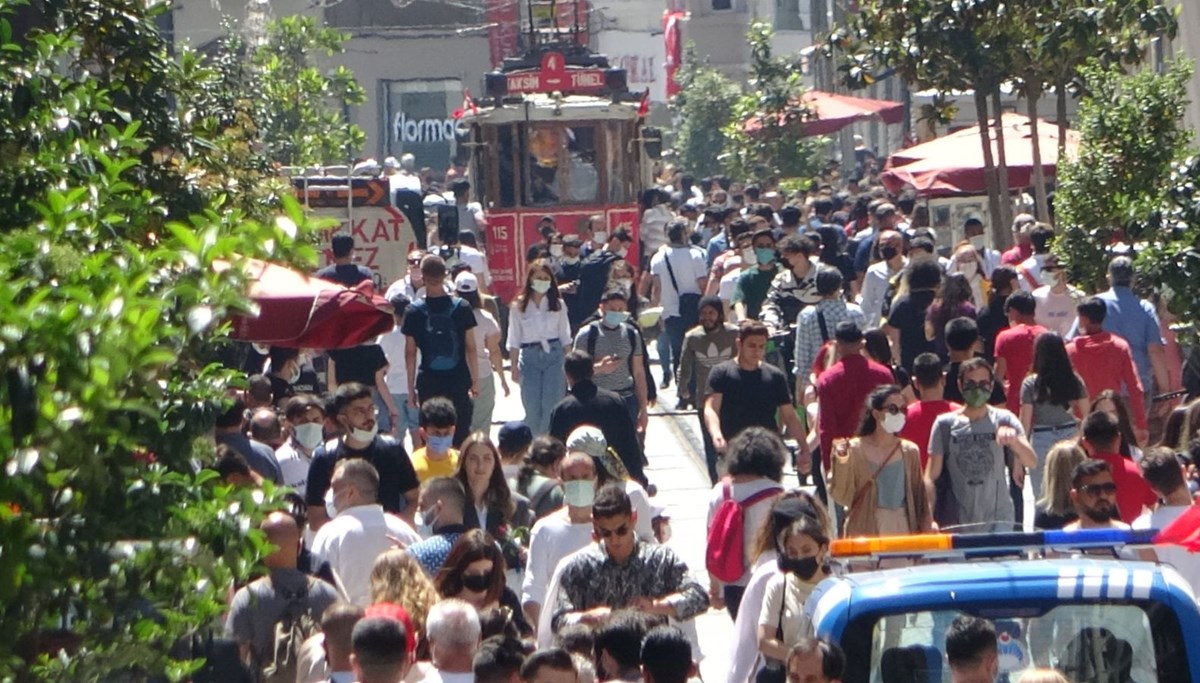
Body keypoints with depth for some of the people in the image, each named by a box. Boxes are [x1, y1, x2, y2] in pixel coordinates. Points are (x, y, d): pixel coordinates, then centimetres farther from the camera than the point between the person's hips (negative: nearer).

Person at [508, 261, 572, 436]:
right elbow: (514, 339, 2)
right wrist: (514, 366, -1)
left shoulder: (558, 305, 3)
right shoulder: (519, 306, 0)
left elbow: (565, 336, 7)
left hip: (554, 355, 0)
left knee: (551, 407, -4)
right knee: (532, 409, 1)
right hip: (529, 356, 0)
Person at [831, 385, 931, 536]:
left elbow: (920, 498, 12)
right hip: (865, 531, -3)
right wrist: (842, 463, -16)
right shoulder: (855, 449, -2)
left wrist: (925, 527, 2)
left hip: (902, 529, 3)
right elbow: (843, 497, -4)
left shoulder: (910, 451, 8)